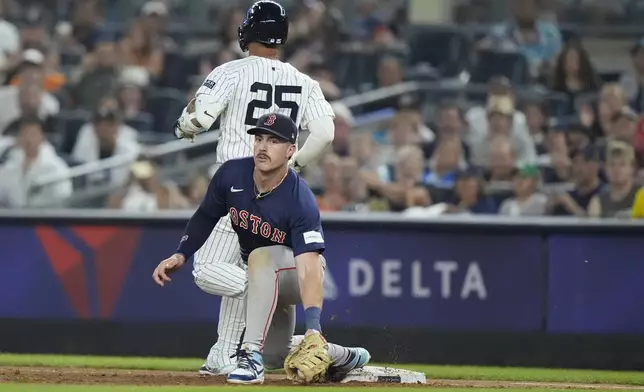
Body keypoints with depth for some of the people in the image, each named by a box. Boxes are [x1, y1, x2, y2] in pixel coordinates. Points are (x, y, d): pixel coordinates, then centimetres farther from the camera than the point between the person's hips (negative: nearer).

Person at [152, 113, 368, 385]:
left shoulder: (301, 201, -34)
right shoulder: (231, 175, -19)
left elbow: (309, 268, -43)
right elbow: (206, 217, 1)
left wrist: (313, 329, -53)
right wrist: (180, 255, -13)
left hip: (298, 271, -7)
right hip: (263, 280, 7)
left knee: (261, 257, -38)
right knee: (275, 355, 12)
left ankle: (251, 354, -38)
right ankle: (343, 357, 37)